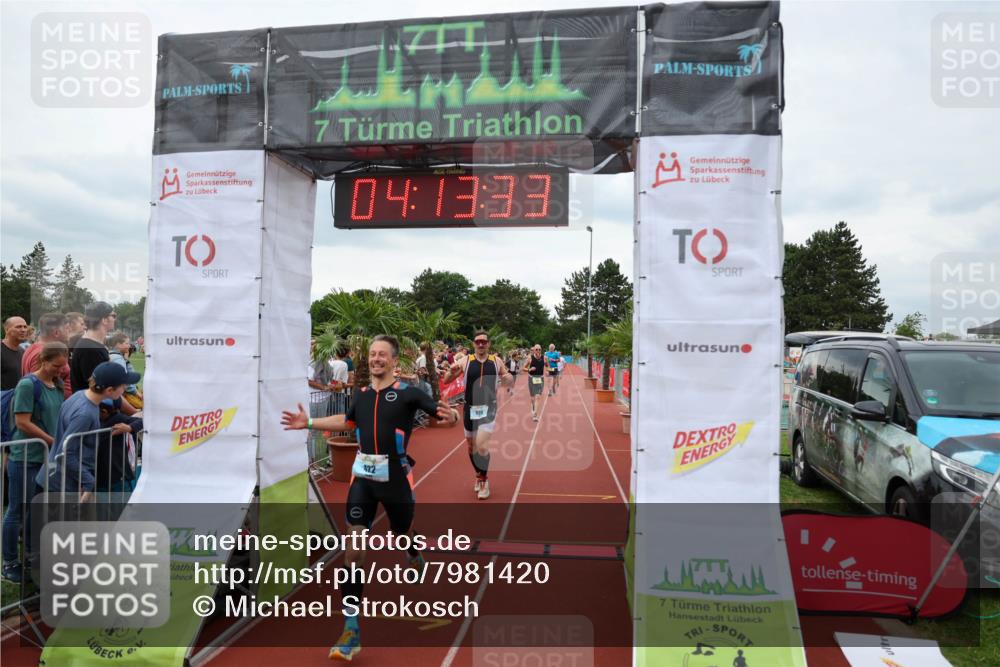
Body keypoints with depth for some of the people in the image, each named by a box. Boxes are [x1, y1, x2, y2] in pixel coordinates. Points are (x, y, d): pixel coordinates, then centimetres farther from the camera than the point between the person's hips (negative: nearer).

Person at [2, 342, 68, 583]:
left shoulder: (57, 385, 8)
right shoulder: (28, 384, -13)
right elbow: (23, 422, -17)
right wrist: (54, 441, -16)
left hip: (47, 457, 7)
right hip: (26, 458, -7)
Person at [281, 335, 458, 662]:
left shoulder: (407, 392, -9)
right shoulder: (361, 395, 7)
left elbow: (441, 411, -17)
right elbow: (346, 421, 28)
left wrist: (449, 415, -41)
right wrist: (309, 423, 25)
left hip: (396, 480, -3)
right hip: (363, 478, 3)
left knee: (405, 538, 18)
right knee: (353, 549, -7)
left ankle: (418, 561, 58)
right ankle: (351, 630, 1)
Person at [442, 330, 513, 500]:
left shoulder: (496, 361, -1)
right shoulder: (465, 361, -3)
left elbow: (510, 381, 10)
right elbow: (446, 381, -3)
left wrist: (508, 378, -14)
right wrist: (451, 371, -25)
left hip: (489, 408, -2)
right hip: (471, 408, 2)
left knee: (482, 446, -17)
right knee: (472, 447, 13)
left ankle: (484, 480, 5)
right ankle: (479, 476, 38)